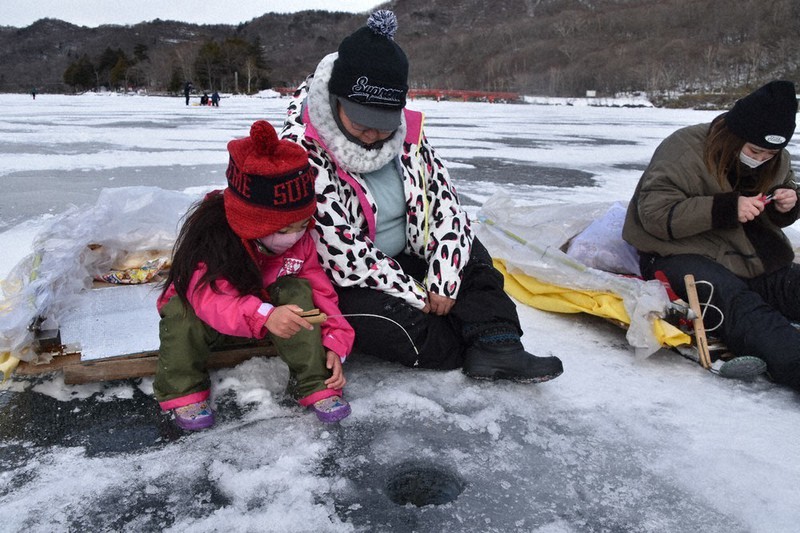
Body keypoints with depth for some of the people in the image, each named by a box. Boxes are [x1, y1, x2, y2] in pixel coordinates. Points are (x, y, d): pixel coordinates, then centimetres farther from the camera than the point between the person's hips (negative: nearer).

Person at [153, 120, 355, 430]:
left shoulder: (300, 240, -17)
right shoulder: (211, 236, -32)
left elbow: (321, 294, -11)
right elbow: (209, 299, -44)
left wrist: (334, 346, -23)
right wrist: (264, 316, -61)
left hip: (273, 308, 3)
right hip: (210, 320, -2)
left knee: (297, 291, -27)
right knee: (181, 311, -35)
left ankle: (315, 384, -24)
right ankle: (183, 392, -17)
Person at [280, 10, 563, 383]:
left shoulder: (406, 134, -3)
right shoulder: (301, 153, -22)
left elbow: (444, 205, -1)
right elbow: (341, 251, -25)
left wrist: (443, 282, -13)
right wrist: (416, 296, -20)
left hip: (404, 262, 7)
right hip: (340, 284, -6)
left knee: (471, 255, -2)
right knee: (390, 324, -31)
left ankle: (497, 347, -17)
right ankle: (483, 341, -8)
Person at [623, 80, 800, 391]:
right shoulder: (683, 150, -12)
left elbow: (774, 217, 22)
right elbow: (655, 214, -20)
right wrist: (725, 208, -26)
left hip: (748, 259, 7)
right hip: (679, 255, -7)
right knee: (735, 301, -36)